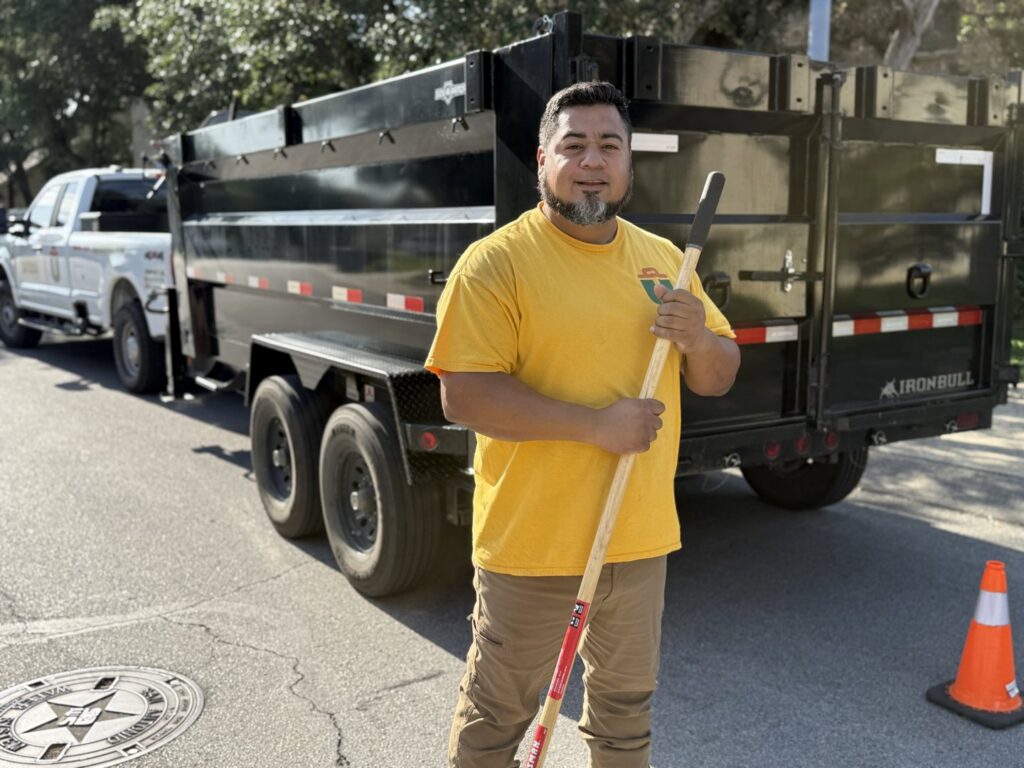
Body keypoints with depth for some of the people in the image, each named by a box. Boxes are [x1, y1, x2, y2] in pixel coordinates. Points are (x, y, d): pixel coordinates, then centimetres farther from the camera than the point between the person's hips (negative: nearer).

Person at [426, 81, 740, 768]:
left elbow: (718, 379, 12)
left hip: (640, 532, 5)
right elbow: (463, 397, -19)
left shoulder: (664, 260, 6)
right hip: (531, 537, -5)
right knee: (500, 711, 12)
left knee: (627, 700, 23)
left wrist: (697, 337, -11)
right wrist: (598, 425, -22)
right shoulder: (496, 261, -12)